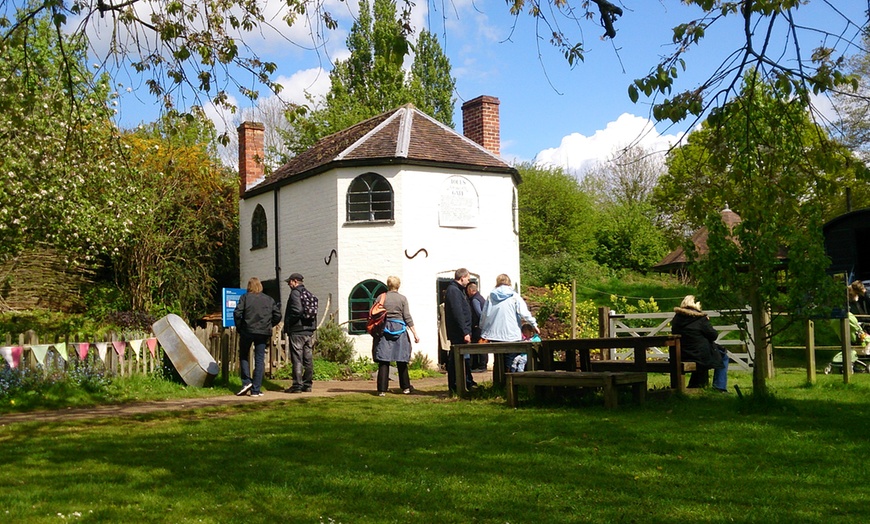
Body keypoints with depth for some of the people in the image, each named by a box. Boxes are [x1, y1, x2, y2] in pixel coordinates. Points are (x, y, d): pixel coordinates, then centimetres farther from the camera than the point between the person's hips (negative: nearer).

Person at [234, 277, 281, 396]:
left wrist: (239, 328, 3)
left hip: (247, 331, -2)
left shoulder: (245, 297, 0)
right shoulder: (269, 299, 9)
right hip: (263, 333, 2)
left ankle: (246, 382, 2)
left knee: (243, 356, 17)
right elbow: (277, 315, 5)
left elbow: (237, 313, -10)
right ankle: (256, 389, 3)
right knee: (259, 360, 5)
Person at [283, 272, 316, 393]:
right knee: (308, 359, 8)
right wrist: (312, 327, 15)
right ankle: (307, 385, 13)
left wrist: (287, 324, -8)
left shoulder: (295, 293, -9)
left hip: (297, 331, -8)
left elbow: (297, 311, -21)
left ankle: (297, 386, -4)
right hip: (309, 331, 8)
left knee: (297, 360, -5)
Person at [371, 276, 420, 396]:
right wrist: (415, 333, 1)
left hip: (384, 330, 0)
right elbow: (407, 317, -2)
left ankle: (382, 389, -4)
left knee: (383, 361, 0)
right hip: (399, 330, 0)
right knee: (401, 360, 10)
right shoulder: (402, 298, 0)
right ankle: (406, 387, 18)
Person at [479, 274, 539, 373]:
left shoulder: (491, 296, 5)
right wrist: (534, 325, 3)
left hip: (495, 335, 3)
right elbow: (525, 313, -7)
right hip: (511, 335, -3)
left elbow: (484, 315, 9)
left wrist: (482, 330, 20)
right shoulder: (514, 296, -3)